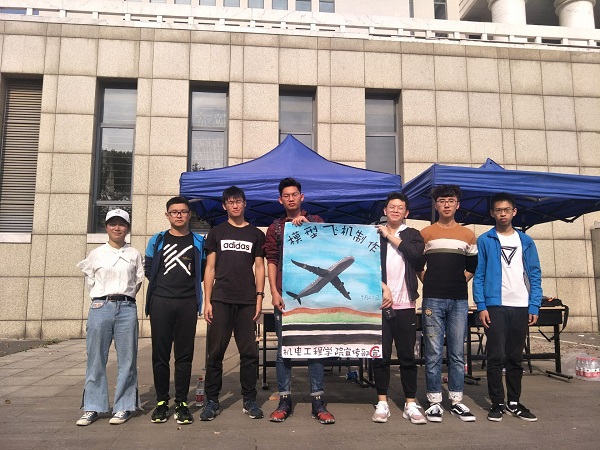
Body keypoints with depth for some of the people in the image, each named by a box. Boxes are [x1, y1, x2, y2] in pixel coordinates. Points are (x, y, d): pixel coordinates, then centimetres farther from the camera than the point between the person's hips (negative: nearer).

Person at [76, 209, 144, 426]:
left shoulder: (134, 255, 7)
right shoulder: (96, 254, 8)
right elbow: (90, 280, 14)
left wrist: (124, 296, 7)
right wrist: (103, 297, 8)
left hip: (127, 308, 0)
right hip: (100, 308, 0)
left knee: (127, 359, 2)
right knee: (96, 359, 3)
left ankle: (124, 407, 11)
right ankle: (92, 408, 13)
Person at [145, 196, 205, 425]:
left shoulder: (198, 242, 9)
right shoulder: (157, 240, 10)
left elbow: (203, 272, 10)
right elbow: (148, 269, 13)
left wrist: (188, 285, 4)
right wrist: (161, 286, 10)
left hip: (187, 303, 0)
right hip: (160, 302, 1)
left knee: (184, 355, 3)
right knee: (160, 354, 4)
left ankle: (182, 403, 11)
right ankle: (161, 402, 15)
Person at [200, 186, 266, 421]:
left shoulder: (256, 234, 12)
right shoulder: (216, 233, 11)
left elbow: (259, 268, 9)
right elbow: (210, 268, 7)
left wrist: (259, 298, -1)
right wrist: (207, 301, -1)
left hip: (247, 302, 0)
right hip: (220, 300, 0)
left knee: (249, 352, 2)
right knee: (215, 351, 1)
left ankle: (250, 400, 13)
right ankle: (212, 400, 12)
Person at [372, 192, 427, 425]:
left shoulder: (413, 235, 12)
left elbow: (417, 254, -9)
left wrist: (391, 237, -4)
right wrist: (384, 288, -11)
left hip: (405, 305, 1)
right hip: (379, 303, 0)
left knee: (408, 356, 4)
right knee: (381, 355, 3)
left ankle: (410, 404, 14)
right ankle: (382, 403, 14)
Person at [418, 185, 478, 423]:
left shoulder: (468, 235, 12)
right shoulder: (425, 234, 4)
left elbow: (473, 266, 21)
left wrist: (459, 281, 11)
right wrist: (428, 282, 2)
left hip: (459, 300, 2)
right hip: (433, 300, -2)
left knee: (457, 353, 7)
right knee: (434, 353, 0)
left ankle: (457, 401, 17)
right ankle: (434, 402, 9)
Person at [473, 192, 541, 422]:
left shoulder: (526, 242, 10)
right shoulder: (484, 241, 2)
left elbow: (535, 276, 9)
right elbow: (478, 275, -2)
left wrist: (534, 306, 0)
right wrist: (481, 306, -10)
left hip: (521, 307, 3)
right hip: (495, 306, -3)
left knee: (516, 357, 10)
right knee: (496, 356, -1)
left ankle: (514, 402, 21)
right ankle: (497, 403, 10)